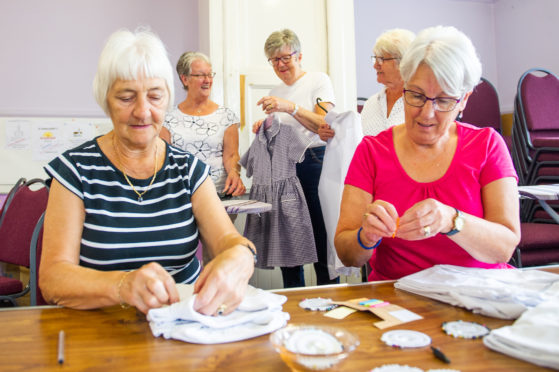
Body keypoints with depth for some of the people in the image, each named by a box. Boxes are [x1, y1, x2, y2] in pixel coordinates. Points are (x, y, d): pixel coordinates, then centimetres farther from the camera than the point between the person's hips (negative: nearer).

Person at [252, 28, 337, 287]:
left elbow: (326, 126, -12)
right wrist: (264, 128, 3)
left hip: (314, 163, -5)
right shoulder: (276, 92, 19)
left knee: (322, 236, -8)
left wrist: (291, 107, -22)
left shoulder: (318, 81, 2)